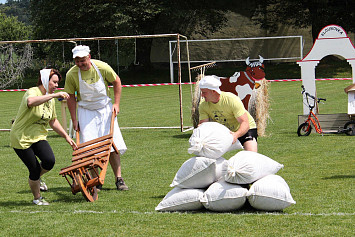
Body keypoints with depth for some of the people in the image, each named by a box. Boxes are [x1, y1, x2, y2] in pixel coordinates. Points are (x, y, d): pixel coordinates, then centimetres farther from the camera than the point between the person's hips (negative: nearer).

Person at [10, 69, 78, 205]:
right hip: (21, 138, -6)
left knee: (49, 161, -18)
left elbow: (53, 121, 21)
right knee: (34, 169, -6)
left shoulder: (51, 99, 9)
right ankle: (37, 198, 20)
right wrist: (55, 95, -44)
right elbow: (31, 102, -44)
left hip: (38, 137, 6)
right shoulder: (32, 92, -17)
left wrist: (66, 137, 15)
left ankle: (36, 178, 15)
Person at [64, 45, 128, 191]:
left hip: (105, 109, 0)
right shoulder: (71, 74, -15)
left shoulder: (102, 67, -15)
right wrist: (74, 120, -3)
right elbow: (71, 97, -2)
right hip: (85, 112, 0)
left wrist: (116, 104, -4)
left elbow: (116, 82, 2)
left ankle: (118, 179, 5)